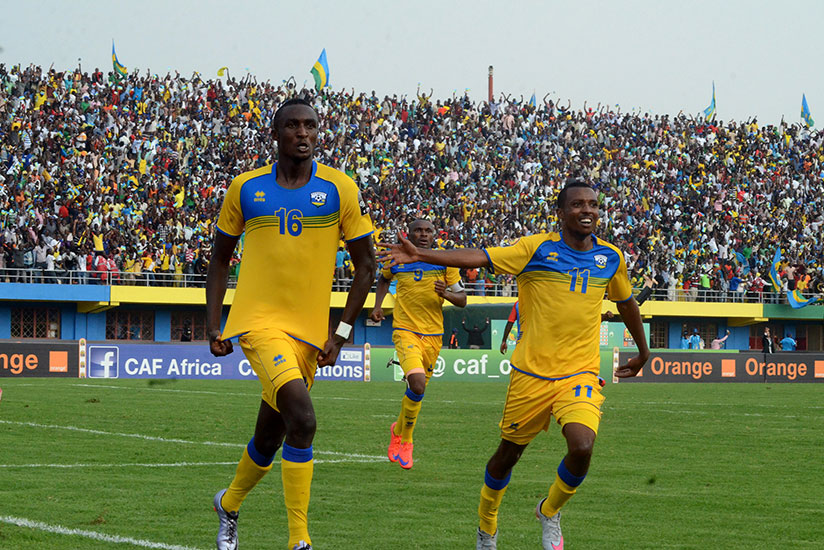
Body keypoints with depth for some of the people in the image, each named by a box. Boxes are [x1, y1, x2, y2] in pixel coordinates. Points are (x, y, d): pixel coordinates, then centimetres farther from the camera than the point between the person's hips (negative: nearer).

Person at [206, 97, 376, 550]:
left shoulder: (339, 189, 0)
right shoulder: (245, 188, 2)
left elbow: (366, 265, 5)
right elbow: (219, 258, 13)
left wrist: (341, 331, -1)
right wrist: (213, 326, 5)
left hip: (309, 332, 2)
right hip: (259, 320, -2)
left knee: (269, 438, 13)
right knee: (301, 418, -24)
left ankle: (229, 504, 44)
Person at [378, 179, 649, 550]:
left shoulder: (610, 258, 5)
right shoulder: (537, 248, -6)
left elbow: (626, 303, 24)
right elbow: (479, 257, -16)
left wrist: (643, 352, 34)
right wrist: (419, 255, -28)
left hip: (581, 374, 1)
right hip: (532, 372, -1)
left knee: (582, 448, -22)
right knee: (509, 453, 11)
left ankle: (550, 511, 8)